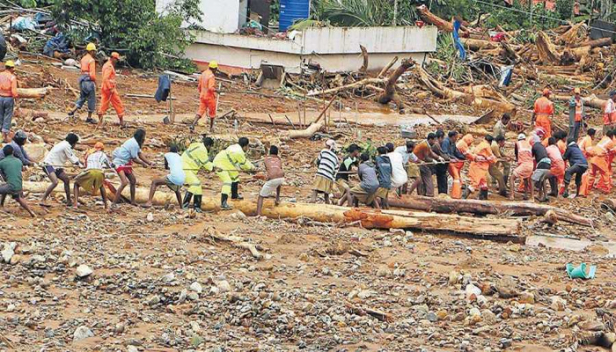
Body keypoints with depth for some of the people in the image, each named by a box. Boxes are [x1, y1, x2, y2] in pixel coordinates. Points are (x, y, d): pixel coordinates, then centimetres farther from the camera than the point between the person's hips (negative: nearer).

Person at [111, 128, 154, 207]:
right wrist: (143, 164, -1)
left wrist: (149, 163, 0)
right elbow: (134, 159, -16)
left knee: (133, 181, 17)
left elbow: (140, 154, 8)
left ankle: (132, 201, 29)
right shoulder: (134, 144, -22)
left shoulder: (135, 143, 9)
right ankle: (114, 203, -21)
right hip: (120, 163, -11)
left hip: (126, 163, 11)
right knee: (124, 182, -23)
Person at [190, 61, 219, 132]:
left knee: (200, 112, 2)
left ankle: (193, 125, -16)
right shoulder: (211, 76, -17)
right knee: (212, 112, 13)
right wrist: (216, 91, -9)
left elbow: (199, 86, 13)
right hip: (210, 97, -6)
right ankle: (211, 128, 24)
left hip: (202, 96, 6)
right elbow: (211, 88, -26)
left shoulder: (203, 74, 8)